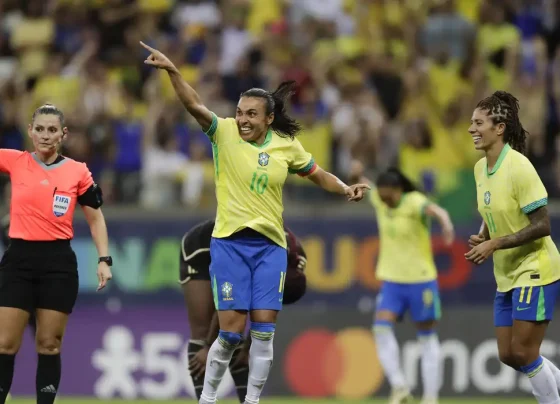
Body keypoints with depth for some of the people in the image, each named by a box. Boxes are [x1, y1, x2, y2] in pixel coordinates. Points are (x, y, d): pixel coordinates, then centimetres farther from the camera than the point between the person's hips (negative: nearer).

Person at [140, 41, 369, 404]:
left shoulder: (287, 146, 2)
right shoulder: (224, 133, -6)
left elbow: (319, 176, 18)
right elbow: (195, 105, -22)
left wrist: (346, 189, 0)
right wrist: (172, 71, -37)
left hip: (270, 246, 2)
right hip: (230, 243, -2)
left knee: (264, 329, -3)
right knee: (232, 329, -7)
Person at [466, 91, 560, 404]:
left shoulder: (518, 167, -20)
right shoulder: (481, 168, 4)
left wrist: (494, 245, -23)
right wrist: (482, 237, -2)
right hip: (507, 275, 8)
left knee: (522, 354, -9)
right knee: (508, 355, 8)